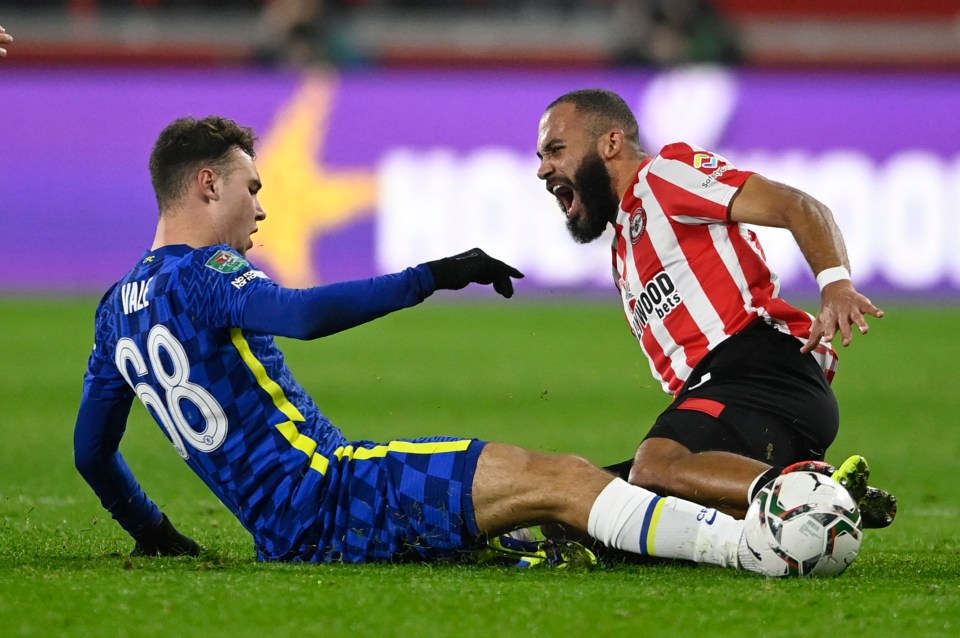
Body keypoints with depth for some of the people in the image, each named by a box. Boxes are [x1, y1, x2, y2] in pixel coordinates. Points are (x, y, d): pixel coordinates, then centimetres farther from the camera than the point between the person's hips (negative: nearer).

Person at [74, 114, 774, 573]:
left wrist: (153, 534, 42)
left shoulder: (116, 309, 19)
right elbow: (304, 314, -29)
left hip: (280, 531, 10)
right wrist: (433, 276, -24)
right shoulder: (198, 272, -9)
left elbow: (91, 454, 27)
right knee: (558, 478, -18)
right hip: (325, 497, -10)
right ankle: (755, 546, -28)